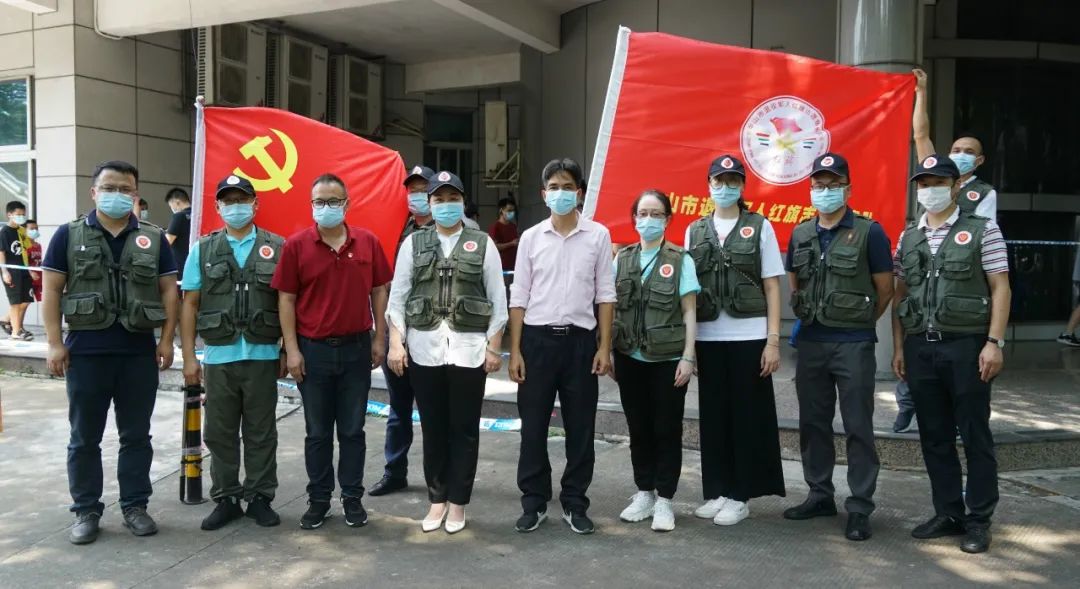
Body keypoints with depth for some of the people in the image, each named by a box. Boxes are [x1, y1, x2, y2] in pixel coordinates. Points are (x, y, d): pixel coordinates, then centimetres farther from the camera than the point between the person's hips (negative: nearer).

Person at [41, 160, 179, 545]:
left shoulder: (153, 239, 7)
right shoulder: (69, 235, 4)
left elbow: (168, 291, 6)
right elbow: (52, 291, 2)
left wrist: (166, 340, -2)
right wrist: (55, 343, -5)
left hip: (140, 353, 1)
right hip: (86, 352, -1)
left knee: (136, 436, 9)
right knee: (84, 438, 8)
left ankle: (135, 506, 20)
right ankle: (86, 512, 20)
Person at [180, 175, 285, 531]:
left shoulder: (276, 248, 2)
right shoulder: (203, 250, 6)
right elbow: (190, 304, 5)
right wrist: (189, 357, 0)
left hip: (263, 355, -1)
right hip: (219, 356, 2)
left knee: (260, 433, 8)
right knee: (220, 434, 9)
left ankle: (260, 498, 20)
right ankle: (226, 499, 23)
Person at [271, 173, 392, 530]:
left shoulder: (368, 242, 1)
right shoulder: (296, 245, -3)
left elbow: (379, 292, 6)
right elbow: (286, 299, -2)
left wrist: (380, 339, 3)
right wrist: (292, 349, -6)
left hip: (357, 348, 1)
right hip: (313, 350, -1)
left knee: (352, 430, 10)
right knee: (318, 432, 10)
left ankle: (352, 498, 22)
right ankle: (318, 499, 22)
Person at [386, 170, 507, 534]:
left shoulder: (483, 244, 5)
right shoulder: (413, 244, 9)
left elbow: (498, 300, 4)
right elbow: (397, 298, 6)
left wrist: (494, 347, -2)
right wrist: (396, 343, -2)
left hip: (469, 348, -1)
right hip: (424, 348, 1)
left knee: (464, 429, 6)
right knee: (433, 429, 10)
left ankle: (457, 502, 19)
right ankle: (437, 499, 23)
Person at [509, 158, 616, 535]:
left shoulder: (598, 235, 2)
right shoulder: (531, 237, 4)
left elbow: (605, 295, 3)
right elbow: (519, 298, 4)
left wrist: (605, 347, -3)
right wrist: (514, 351, -1)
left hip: (579, 339, 0)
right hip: (537, 338, 1)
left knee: (580, 427, 7)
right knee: (533, 426, 5)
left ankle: (575, 504, 20)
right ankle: (534, 503, 19)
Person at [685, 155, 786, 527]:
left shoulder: (760, 227, 3)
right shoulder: (695, 231, 11)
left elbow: (771, 288, 0)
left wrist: (773, 341, -6)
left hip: (749, 336, -3)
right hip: (708, 337, 3)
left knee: (747, 417, 3)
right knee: (714, 416, 8)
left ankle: (740, 496, 13)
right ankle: (717, 491, 20)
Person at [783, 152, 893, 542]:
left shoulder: (868, 232, -5)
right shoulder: (800, 234, 9)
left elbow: (885, 290, -1)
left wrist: (857, 322, 5)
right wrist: (811, 315, 11)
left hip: (853, 345, -5)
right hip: (810, 343, 5)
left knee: (858, 427, 0)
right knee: (813, 423, 12)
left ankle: (860, 508, 8)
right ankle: (820, 495, 26)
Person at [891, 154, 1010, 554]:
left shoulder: (982, 230, 0)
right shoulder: (908, 238, 13)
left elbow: (1000, 289, -3)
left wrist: (994, 342, -11)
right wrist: (899, 347, 8)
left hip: (966, 345, -4)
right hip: (920, 347, 4)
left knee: (975, 435, 3)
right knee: (934, 436, 10)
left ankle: (979, 520, 13)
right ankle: (948, 514, 21)